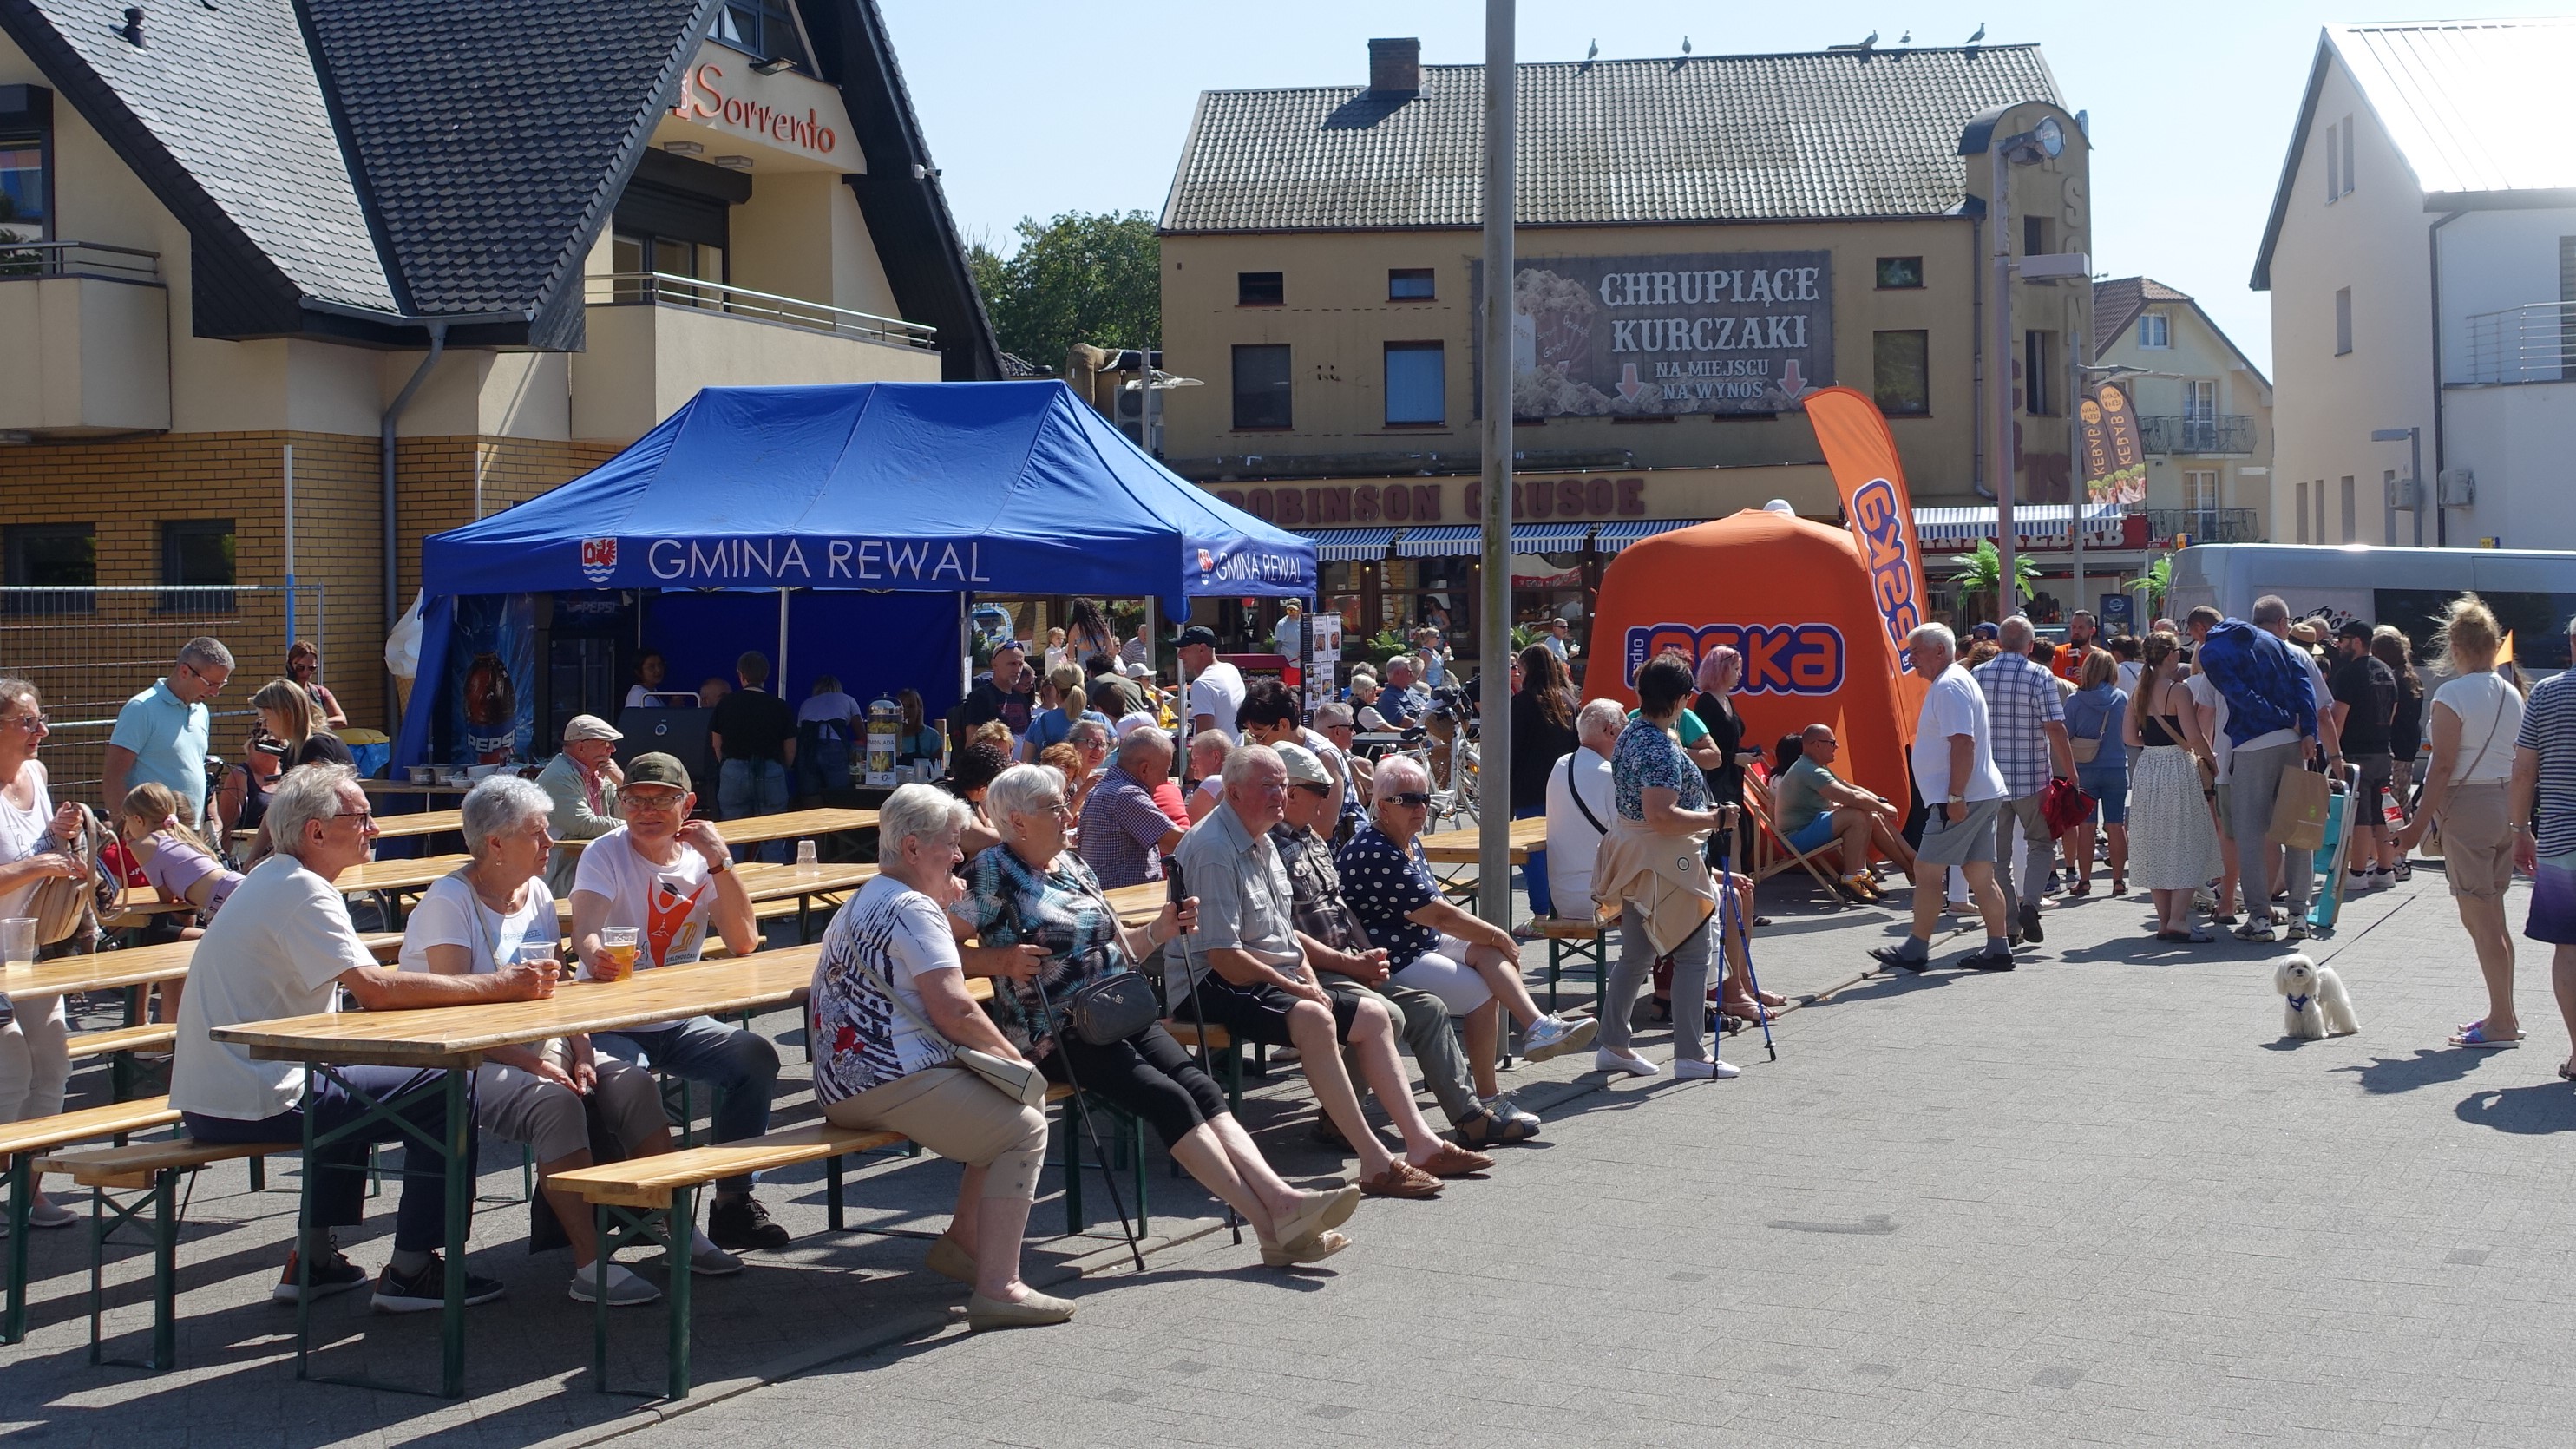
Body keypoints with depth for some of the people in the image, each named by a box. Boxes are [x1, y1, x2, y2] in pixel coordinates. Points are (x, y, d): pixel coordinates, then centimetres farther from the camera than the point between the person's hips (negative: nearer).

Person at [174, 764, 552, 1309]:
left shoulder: (271, 878, 16)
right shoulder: (302, 891, -15)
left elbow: (364, 988, 14)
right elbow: (374, 988, -27)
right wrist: (498, 985, -21)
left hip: (209, 1095, 10)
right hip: (251, 1104, -10)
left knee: (352, 1084, 35)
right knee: (446, 1093, -5)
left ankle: (313, 1258, 29)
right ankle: (411, 1272, -1)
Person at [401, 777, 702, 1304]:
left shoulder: (537, 895, 11)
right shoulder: (449, 901, -12)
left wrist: (581, 1054, -9)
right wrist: (534, 1065, -25)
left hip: (538, 1045, 7)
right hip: (466, 1060, -7)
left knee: (632, 1083, -15)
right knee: (555, 1103, -33)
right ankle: (590, 1267, -32)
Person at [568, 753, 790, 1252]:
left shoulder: (700, 860, 3)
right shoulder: (606, 854, -8)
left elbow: (744, 941, -8)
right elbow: (584, 931, -26)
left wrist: (719, 862, -17)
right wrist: (595, 955, -50)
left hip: (681, 1023, 4)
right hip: (611, 1023, -4)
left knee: (756, 1056, -21)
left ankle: (733, 1202, -10)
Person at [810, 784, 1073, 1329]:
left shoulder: (862, 905, 23)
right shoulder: (913, 908, -9)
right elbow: (953, 1009, -17)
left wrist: (945, 910, 22)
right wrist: (1013, 1057, -4)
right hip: (893, 1080, -11)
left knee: (1000, 1113, 19)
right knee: (1024, 1127, -14)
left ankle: (962, 1240, 21)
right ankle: (997, 1288, -22)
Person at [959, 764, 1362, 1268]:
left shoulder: (1073, 865, 18)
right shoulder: (992, 873, -4)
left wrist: (1159, 930, 5)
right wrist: (1005, 961, -23)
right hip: (1055, 1033, -7)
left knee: (1201, 1088, -16)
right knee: (1167, 1098, -24)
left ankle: (1281, 1200, -32)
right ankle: (1271, 1227, -30)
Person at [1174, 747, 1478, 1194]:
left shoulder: (1262, 842, 16)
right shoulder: (1214, 851, -17)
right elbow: (1224, 958, -22)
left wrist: (1310, 979, 6)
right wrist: (1294, 987, -14)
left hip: (1276, 982, 11)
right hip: (1216, 988, -11)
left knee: (1374, 1017, 6)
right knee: (1312, 1018, -34)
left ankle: (1420, 1142, 6)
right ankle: (1374, 1163, -35)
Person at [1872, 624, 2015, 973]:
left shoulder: (1948, 687, -14)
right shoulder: (1959, 681, 19)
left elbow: (1963, 743, -24)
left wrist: (1955, 797, -25)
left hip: (1963, 798, -10)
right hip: (1983, 796, 10)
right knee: (1980, 875, 10)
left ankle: (1915, 950, 1)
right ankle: (1998, 949, 10)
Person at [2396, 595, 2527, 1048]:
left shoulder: (2452, 696, -11)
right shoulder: (2513, 696, 9)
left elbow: (2443, 766, -15)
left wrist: (2418, 824, -12)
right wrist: (2520, 824, 19)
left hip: (2467, 807, -7)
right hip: (2506, 807, 7)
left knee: (2479, 917, -3)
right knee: (2492, 917, 16)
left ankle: (2502, 1022, -3)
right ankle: (2503, 1013, 22)